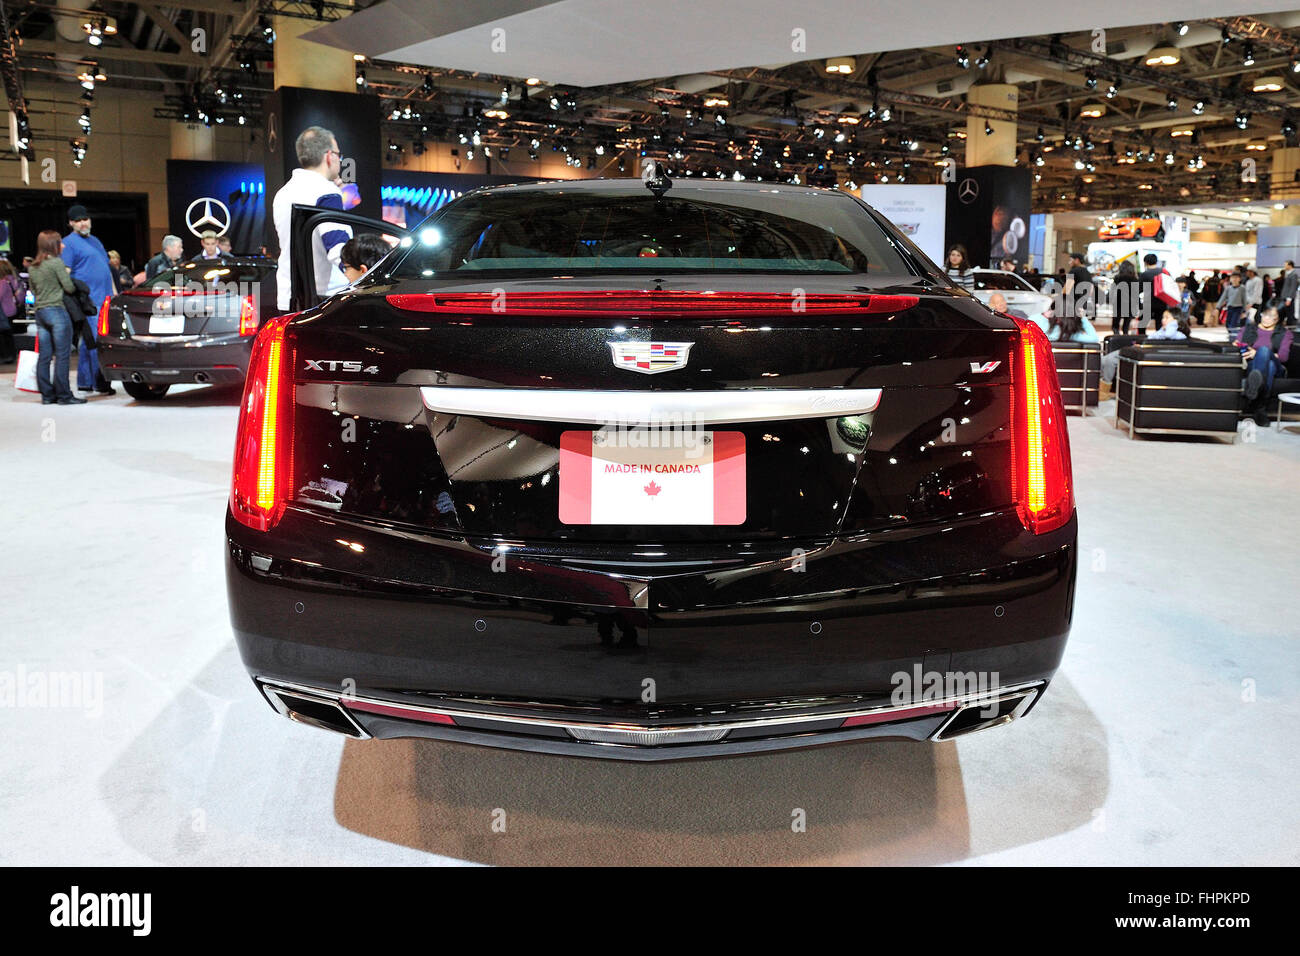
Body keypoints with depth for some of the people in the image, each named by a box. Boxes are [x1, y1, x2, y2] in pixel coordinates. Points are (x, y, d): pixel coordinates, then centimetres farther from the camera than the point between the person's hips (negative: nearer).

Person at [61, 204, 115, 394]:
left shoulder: (95, 241, 22)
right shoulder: (69, 242, -3)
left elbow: (107, 268, 29)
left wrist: (114, 292, 23)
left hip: (105, 300, 8)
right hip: (88, 301, -8)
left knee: (88, 342, 11)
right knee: (96, 341, -11)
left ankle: (84, 382, 17)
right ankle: (101, 382, -10)